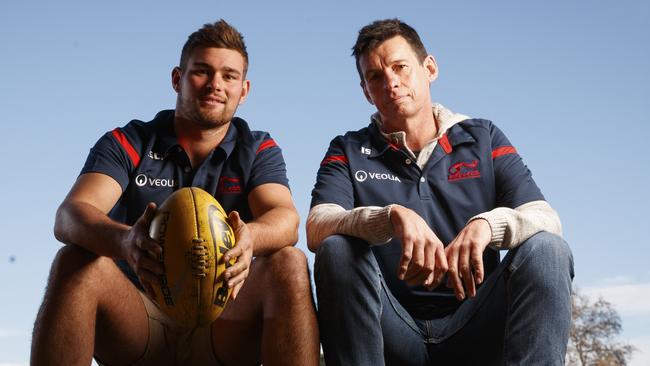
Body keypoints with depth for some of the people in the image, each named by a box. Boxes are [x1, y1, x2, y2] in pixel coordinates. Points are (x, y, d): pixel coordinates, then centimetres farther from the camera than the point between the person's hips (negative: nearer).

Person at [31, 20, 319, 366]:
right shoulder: (127, 143, 3)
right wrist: (125, 241, -40)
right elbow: (69, 216, -15)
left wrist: (249, 237, -41)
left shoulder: (258, 150, 7)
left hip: (222, 323, 1)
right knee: (76, 261, -28)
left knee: (288, 264, -27)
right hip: (138, 320, 0)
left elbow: (285, 218, -14)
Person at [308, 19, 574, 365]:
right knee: (338, 250, -26)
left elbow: (546, 219, -4)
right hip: (394, 334, -1)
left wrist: (486, 225, -28)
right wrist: (394, 216, -32)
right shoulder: (349, 152, 8)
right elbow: (317, 228, -12)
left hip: (475, 332, 1)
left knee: (547, 250, -23)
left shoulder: (483, 138, 10)